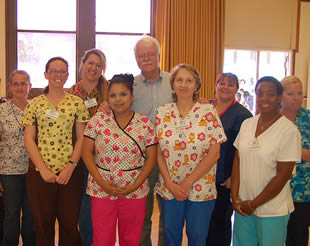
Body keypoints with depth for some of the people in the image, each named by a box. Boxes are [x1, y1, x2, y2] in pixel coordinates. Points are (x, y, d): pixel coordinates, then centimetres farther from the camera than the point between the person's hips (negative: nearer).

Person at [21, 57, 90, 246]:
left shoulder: (77, 103, 4)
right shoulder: (35, 104, 6)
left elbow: (82, 138, 2)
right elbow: (29, 140, 2)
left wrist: (71, 167, -8)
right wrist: (43, 169, -8)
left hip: (70, 173, 0)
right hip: (40, 173, 1)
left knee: (70, 225, 6)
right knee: (43, 226, 9)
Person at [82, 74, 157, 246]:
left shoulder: (145, 123, -1)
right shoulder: (98, 120, 0)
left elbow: (151, 157, 0)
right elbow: (87, 152, -1)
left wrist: (136, 185, -11)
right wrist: (101, 182, -11)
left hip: (135, 192, 0)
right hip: (101, 191, 0)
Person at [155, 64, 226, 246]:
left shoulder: (208, 112, -6)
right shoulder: (162, 112, 2)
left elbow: (214, 153, -9)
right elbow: (158, 152, 1)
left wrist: (187, 184, -11)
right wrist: (170, 183, -9)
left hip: (201, 189, -2)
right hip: (169, 188, 2)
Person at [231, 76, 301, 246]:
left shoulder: (289, 131, -13)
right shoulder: (247, 124, 3)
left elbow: (283, 175, -14)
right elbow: (237, 161, 6)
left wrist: (253, 205, -10)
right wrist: (235, 197, -2)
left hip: (272, 212, -4)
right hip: (243, 207, 5)